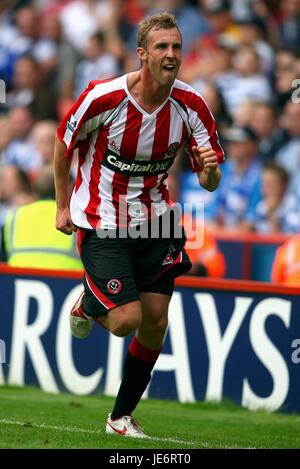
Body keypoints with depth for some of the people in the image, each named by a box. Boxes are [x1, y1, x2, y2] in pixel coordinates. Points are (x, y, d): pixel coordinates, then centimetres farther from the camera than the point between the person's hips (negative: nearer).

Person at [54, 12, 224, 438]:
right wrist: (63, 206, 3)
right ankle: (88, 304, 24)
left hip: (154, 222, 4)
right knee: (126, 320, -14)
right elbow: (64, 144, -2)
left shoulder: (191, 106, -10)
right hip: (101, 225, -4)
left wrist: (210, 171, -29)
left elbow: (209, 183, -5)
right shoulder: (104, 98, -20)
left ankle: (122, 417, 21)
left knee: (155, 323, 3)